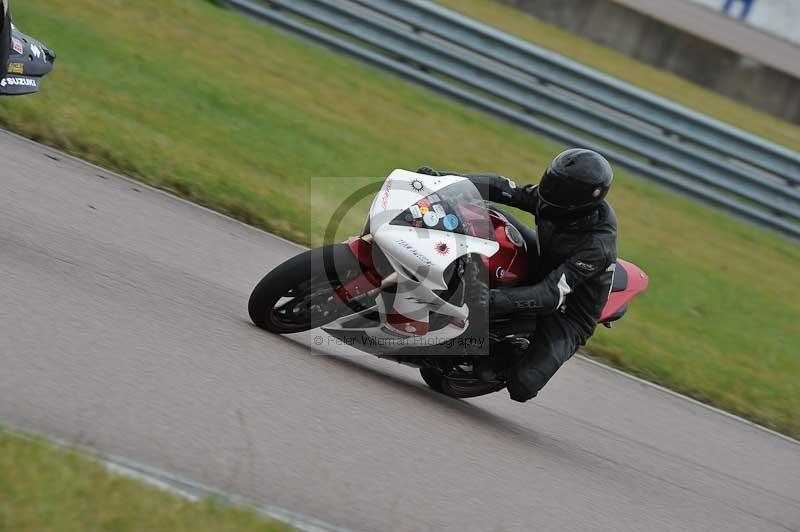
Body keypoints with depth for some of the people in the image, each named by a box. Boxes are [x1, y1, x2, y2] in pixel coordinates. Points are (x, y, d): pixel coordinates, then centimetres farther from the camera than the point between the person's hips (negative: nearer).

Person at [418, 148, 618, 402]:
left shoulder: (597, 245, -31)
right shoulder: (555, 205, -11)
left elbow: (551, 295, -39)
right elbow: (501, 189, -6)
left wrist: (502, 299, -54)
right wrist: (443, 178, -15)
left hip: (569, 316, -7)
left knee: (522, 385, -28)